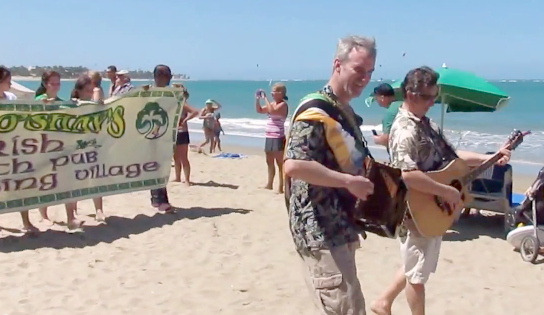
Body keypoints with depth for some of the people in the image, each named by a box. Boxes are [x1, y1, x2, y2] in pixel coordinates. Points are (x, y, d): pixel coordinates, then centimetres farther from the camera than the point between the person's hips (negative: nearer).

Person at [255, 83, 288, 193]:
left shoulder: (283, 104, -10)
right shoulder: (272, 103, 15)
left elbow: (272, 111, -27)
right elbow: (259, 110, 22)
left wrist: (265, 98, -19)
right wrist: (257, 99, 8)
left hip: (278, 138, -9)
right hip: (269, 137, 9)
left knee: (280, 163, -4)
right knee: (269, 162, 15)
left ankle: (281, 187, -2)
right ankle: (269, 184, 25)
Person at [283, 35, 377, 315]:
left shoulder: (346, 112, 15)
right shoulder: (315, 111, -16)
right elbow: (293, 166, -29)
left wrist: (364, 181, 9)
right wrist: (350, 182, -24)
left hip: (340, 229, 10)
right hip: (321, 233, -10)